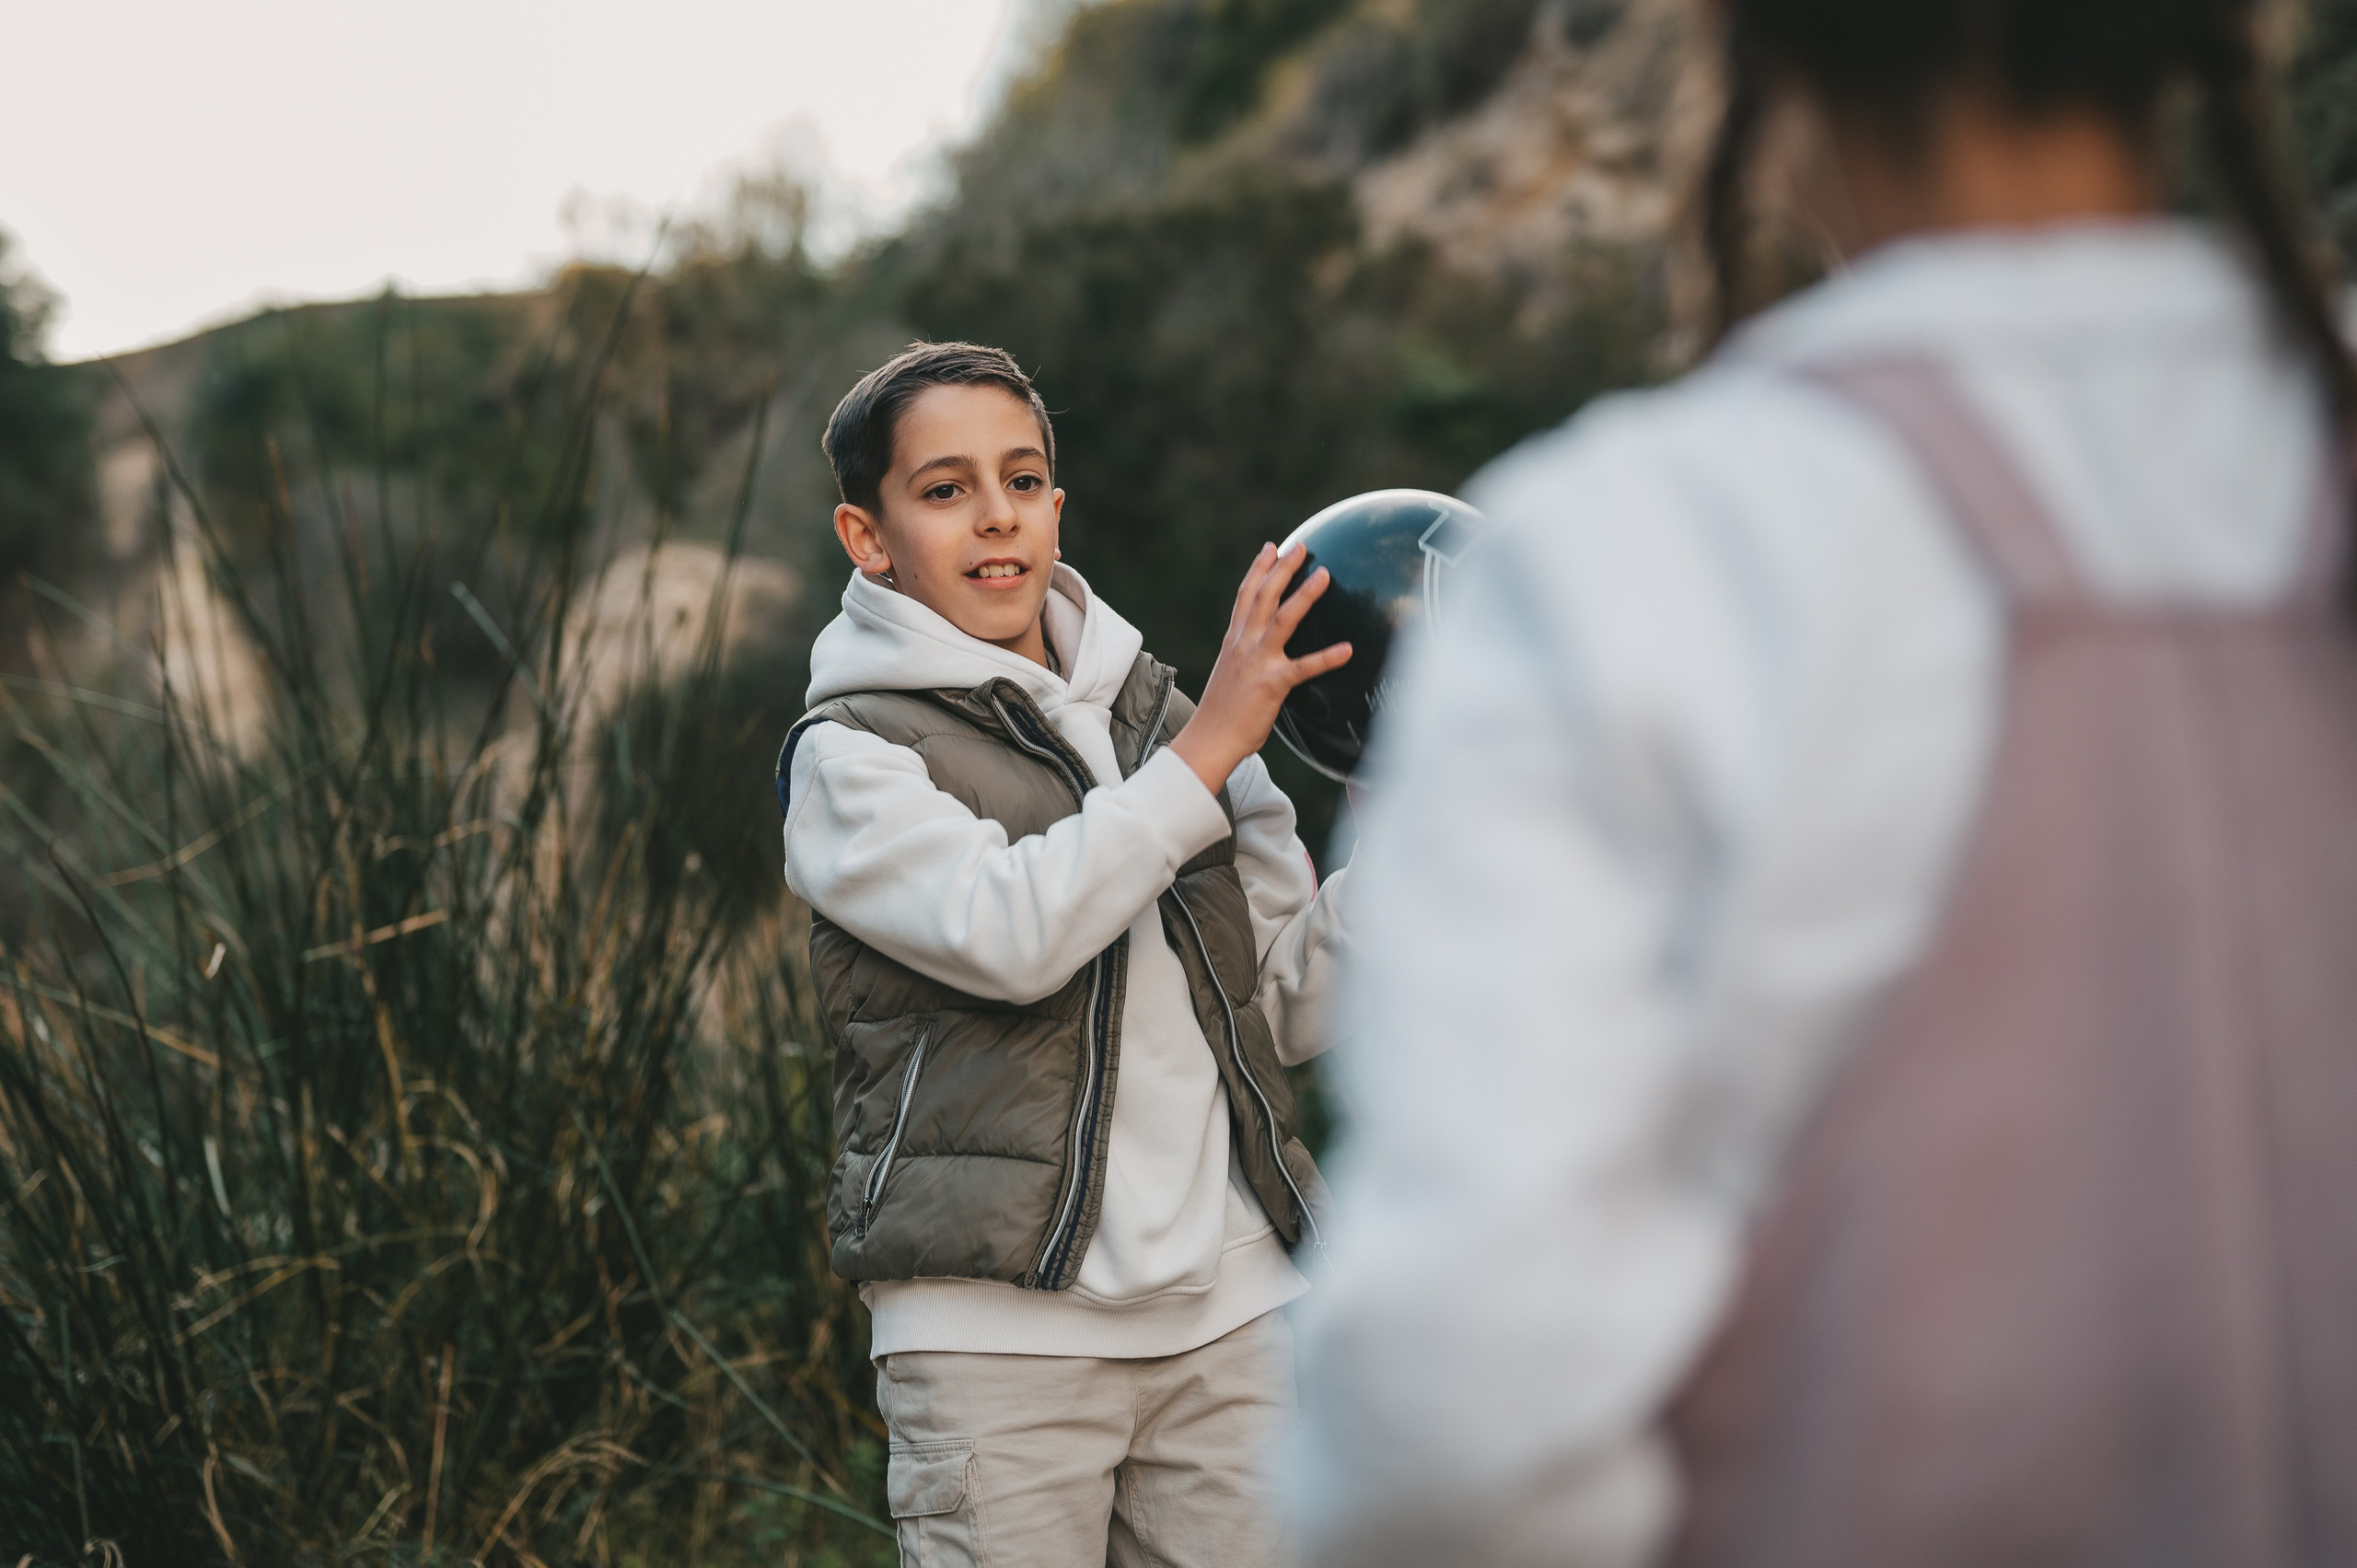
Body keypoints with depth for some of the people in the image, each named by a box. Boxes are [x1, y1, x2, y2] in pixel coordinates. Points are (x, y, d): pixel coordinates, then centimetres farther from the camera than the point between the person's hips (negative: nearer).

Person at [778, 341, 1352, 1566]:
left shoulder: (1154, 716, 16)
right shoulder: (851, 753, 0)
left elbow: (1295, 1007, 16)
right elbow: (1010, 934, -18)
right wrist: (1208, 749, -15)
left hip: (1230, 1311, 5)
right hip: (999, 1332, -4)